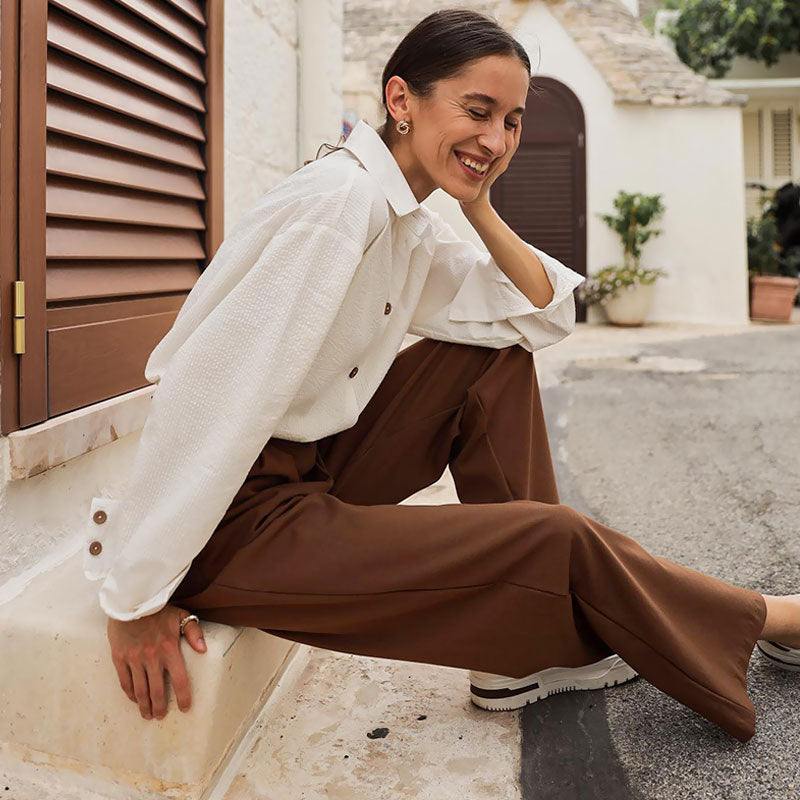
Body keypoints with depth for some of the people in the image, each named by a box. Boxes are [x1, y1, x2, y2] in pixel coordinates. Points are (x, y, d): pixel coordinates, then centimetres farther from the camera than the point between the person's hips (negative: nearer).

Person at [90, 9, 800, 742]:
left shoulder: (413, 226, 7)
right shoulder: (344, 199, -21)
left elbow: (547, 314, 9)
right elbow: (214, 394, -27)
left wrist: (480, 207, -2)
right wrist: (135, 598, -25)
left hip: (309, 471, 9)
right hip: (237, 519, -9)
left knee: (496, 357, 7)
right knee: (556, 541, -12)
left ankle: (524, 654, 8)